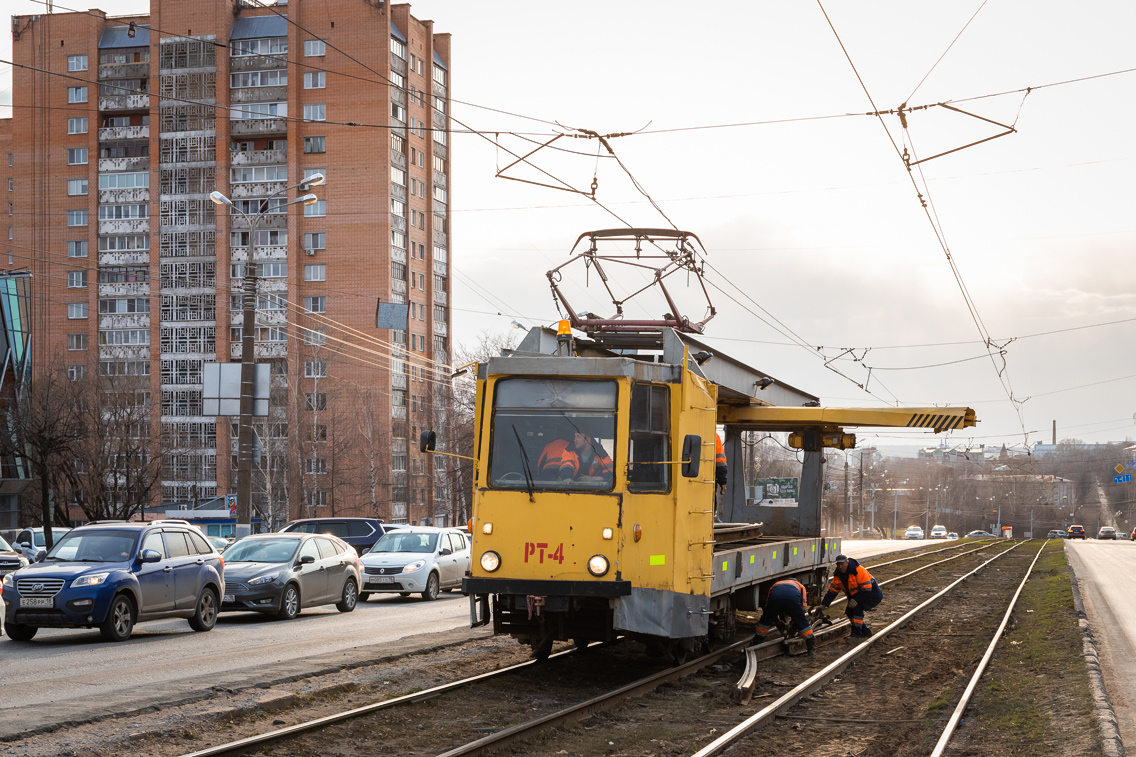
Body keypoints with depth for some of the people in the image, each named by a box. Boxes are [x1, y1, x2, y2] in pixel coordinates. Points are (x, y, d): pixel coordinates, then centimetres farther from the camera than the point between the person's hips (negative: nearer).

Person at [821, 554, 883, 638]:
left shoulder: (858, 570, -29)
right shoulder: (838, 575, -4)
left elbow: (866, 589, -30)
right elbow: (832, 591, -1)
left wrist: (857, 600, -36)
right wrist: (824, 604, -10)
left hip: (873, 594, -8)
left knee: (857, 606, -29)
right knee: (849, 611, -5)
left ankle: (856, 633, -24)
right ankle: (865, 631, 12)